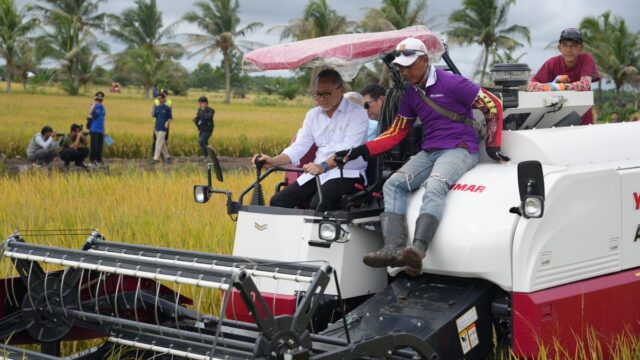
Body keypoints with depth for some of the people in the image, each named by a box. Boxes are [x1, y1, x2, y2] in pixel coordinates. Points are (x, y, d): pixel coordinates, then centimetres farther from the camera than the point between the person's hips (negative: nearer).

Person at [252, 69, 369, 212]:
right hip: (317, 172, 6)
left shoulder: (357, 113, -5)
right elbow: (299, 146, 8)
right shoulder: (313, 115, 15)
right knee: (278, 201, -8)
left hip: (348, 173, -6)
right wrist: (274, 161, -10)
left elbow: (348, 149, -19)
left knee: (319, 204, -33)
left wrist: (324, 166, -36)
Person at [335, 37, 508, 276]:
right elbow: (396, 132, 15)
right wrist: (362, 150, 3)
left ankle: (418, 250, -53)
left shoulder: (451, 83, -6)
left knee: (434, 187, -35)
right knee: (393, 185, -16)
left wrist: (493, 146, -6)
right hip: (429, 152, 7)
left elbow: (493, 106, -3)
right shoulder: (411, 95, 15)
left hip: (460, 149, -7)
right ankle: (393, 248, -33)